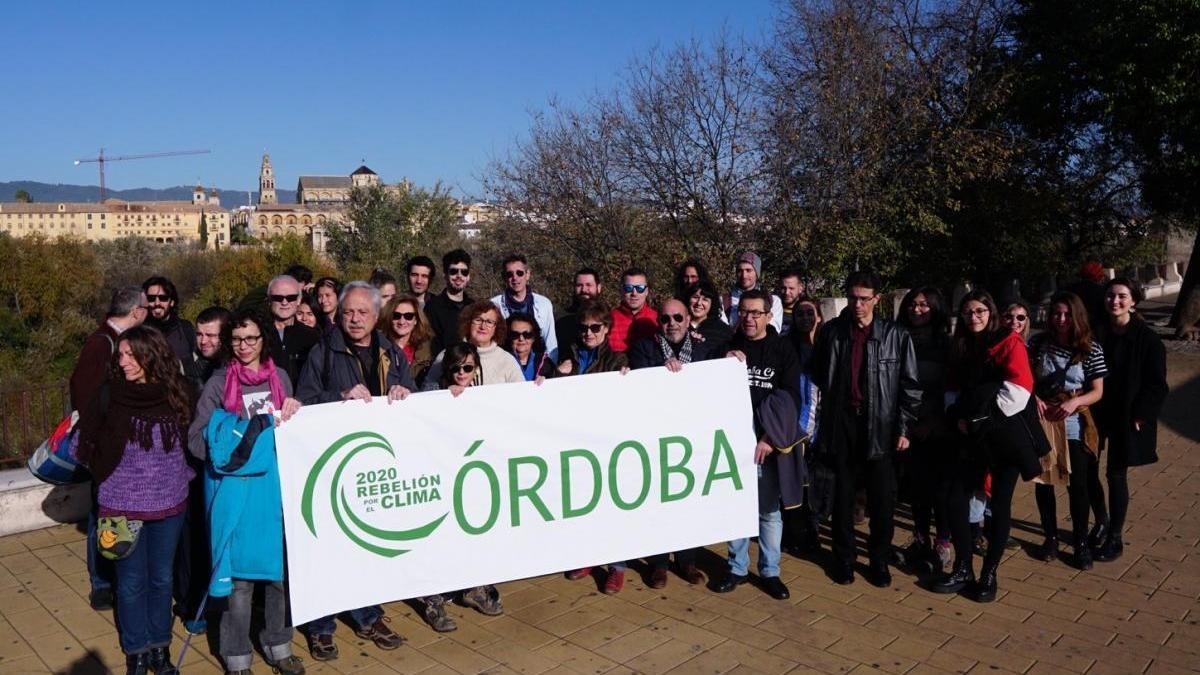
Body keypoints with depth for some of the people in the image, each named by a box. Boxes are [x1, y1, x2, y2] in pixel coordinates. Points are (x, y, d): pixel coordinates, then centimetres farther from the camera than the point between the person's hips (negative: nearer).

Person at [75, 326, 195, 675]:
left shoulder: (178, 393, -7)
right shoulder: (109, 396, -12)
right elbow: (89, 448, -3)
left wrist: (183, 476, 2)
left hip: (169, 503, 2)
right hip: (123, 504, -1)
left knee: (162, 578, 15)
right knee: (132, 582, 11)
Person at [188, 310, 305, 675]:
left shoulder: (280, 378, 8)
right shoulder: (219, 383, -1)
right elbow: (197, 439, -5)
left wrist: (292, 413, -2)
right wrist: (236, 449, -17)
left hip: (277, 485, 3)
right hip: (236, 489, -3)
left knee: (281, 568, 9)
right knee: (239, 574, 3)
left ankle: (278, 645, 26)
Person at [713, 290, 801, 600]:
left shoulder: (783, 350, 1)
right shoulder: (727, 347, 6)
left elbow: (792, 399, -2)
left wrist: (771, 438, -9)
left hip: (769, 441, -1)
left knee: (769, 509, 6)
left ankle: (770, 571, 19)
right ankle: (738, 568, 21)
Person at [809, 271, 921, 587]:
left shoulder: (896, 336, -1)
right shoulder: (831, 331, 3)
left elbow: (910, 385, 1)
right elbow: (817, 374, 11)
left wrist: (904, 428, -3)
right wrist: (830, 403, 3)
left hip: (880, 425, -1)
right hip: (841, 422, 1)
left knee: (882, 498, 4)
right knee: (842, 495, 8)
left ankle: (879, 560, 22)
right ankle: (844, 558, 23)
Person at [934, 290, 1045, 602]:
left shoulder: (1009, 343, -6)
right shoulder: (961, 348, 12)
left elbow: (1017, 391, -16)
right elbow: (953, 390, 14)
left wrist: (982, 418, -14)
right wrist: (957, 416, -4)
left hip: (1007, 434, -5)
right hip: (974, 437, 5)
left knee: (1000, 505, 4)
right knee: (955, 500, -1)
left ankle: (989, 573, 18)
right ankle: (963, 569, 14)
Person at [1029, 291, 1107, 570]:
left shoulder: (1091, 349, -6)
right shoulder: (1038, 343, -3)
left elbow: (1097, 391, -3)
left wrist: (1074, 402, -21)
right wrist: (1034, 398, -15)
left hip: (1075, 424, -1)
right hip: (1041, 422, 1)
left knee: (1078, 484, 5)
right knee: (1043, 481, 11)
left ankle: (1081, 542, 23)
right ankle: (1051, 537, 28)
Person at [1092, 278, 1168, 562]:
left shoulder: (1147, 339, -9)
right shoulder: (1096, 332, 0)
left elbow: (1156, 385, -7)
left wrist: (1140, 416, -14)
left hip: (1126, 418, -3)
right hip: (1095, 412, 3)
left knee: (1116, 475, 3)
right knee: (1087, 471, 6)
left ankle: (1115, 538, 19)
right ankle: (1101, 524, 30)